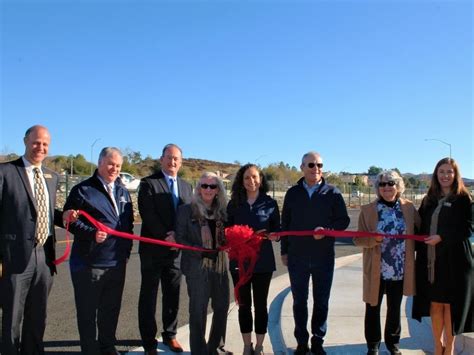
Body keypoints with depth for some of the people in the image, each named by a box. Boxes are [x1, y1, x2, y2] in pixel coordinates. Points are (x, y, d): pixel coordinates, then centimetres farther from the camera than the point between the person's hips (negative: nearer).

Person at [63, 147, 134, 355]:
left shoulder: (123, 192, 14)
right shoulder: (82, 190, -6)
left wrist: (127, 249, 12)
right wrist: (92, 234, -23)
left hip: (117, 262, 6)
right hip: (90, 263, -6)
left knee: (111, 309, 18)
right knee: (88, 312, 7)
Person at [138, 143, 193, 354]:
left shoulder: (186, 186, 12)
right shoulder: (148, 183, -5)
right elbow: (148, 214, -14)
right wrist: (166, 236, -18)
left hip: (177, 250, 5)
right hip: (154, 249, -4)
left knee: (173, 296, 14)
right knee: (149, 297, 7)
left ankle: (170, 335, 29)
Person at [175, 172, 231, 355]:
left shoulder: (222, 210, 8)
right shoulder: (186, 210, -5)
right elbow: (180, 238, -8)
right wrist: (201, 252, -20)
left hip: (220, 265, 5)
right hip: (197, 267, -5)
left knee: (222, 307, 14)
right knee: (198, 310, 6)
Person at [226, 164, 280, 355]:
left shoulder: (270, 203, 0)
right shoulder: (233, 203, 4)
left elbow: (277, 231, 2)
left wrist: (267, 234, -18)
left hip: (263, 261, -1)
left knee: (260, 304, 8)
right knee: (244, 305, 10)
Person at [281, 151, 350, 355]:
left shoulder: (332, 193, 0)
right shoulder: (293, 193, 4)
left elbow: (343, 220, 0)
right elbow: (285, 223, 8)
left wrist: (327, 230, -19)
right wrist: (284, 251, 7)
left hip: (324, 257, -1)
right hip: (297, 256, 1)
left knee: (321, 302, 10)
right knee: (299, 301, 10)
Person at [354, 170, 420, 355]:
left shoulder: (409, 208, 1)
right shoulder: (367, 210, -5)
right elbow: (358, 239, -4)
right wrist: (372, 239, -22)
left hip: (400, 270, 2)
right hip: (375, 270, -1)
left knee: (395, 309, 18)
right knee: (373, 309, 9)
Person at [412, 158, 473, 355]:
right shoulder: (429, 200, 11)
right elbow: (421, 228, 11)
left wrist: (442, 238, -17)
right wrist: (420, 250, 2)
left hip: (454, 260, -4)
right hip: (431, 261, 4)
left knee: (449, 303, 5)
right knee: (435, 303, 11)